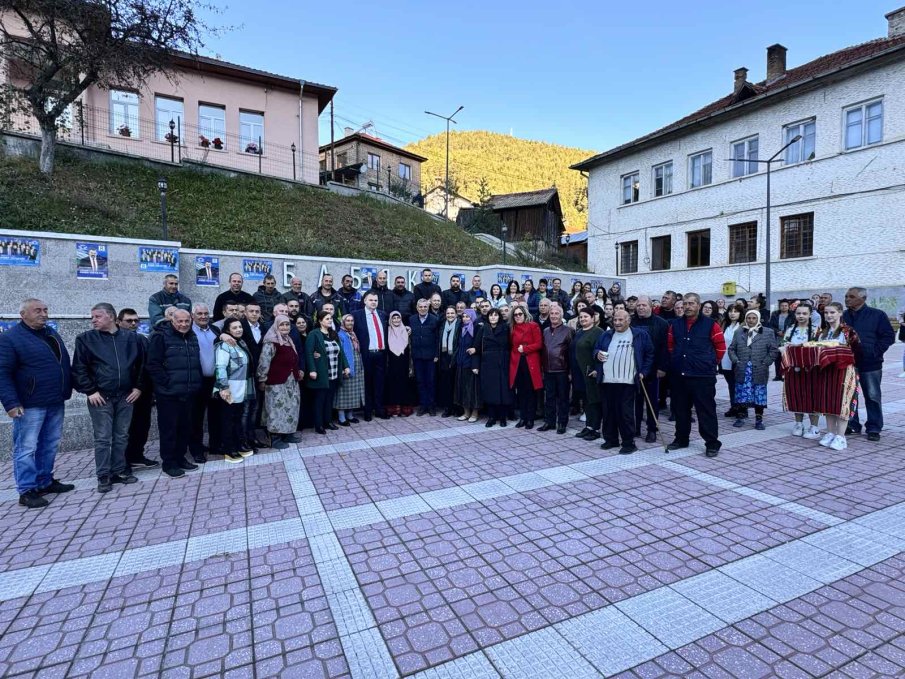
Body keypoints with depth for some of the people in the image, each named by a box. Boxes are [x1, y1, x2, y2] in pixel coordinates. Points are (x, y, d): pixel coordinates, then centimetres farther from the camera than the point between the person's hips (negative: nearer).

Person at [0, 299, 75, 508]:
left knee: (50, 445, 14)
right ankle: (26, 491, 8)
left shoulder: (51, 333, 14)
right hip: (30, 405, -7)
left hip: (56, 403, 7)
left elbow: (65, 363, 21)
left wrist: (68, 388, 18)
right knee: (26, 448, 0)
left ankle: (45, 482, 26)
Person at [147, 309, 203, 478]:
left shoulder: (193, 337, 12)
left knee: (185, 427, 13)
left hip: (188, 393, 6)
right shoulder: (161, 337, -8)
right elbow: (153, 364, -12)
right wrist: (167, 382, -14)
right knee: (169, 429, 2)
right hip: (168, 394, -6)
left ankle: (180, 458, 25)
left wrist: (196, 384, 12)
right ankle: (168, 463, 13)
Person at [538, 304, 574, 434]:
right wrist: (542, 368, 10)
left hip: (562, 370, -5)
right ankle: (549, 421, 21)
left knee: (562, 398, 5)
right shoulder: (545, 332, 13)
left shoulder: (568, 331, -4)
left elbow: (572, 351, -8)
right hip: (548, 370, 5)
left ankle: (562, 423, 14)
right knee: (549, 397, 11)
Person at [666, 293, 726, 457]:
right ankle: (681, 439, 27)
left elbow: (721, 346, 3)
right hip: (678, 375, 4)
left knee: (706, 410, 0)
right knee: (681, 409, 14)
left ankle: (712, 443, 11)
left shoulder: (710, 324, -4)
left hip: (703, 376, -4)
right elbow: (670, 345, 18)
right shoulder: (675, 324, 6)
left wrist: (710, 363, 9)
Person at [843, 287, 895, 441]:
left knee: (872, 397, 3)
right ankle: (852, 425, 19)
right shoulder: (843, 317, 9)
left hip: (870, 364, -3)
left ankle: (874, 428, 13)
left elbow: (888, 336, -3)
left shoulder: (878, 315, -2)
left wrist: (874, 352, -12)